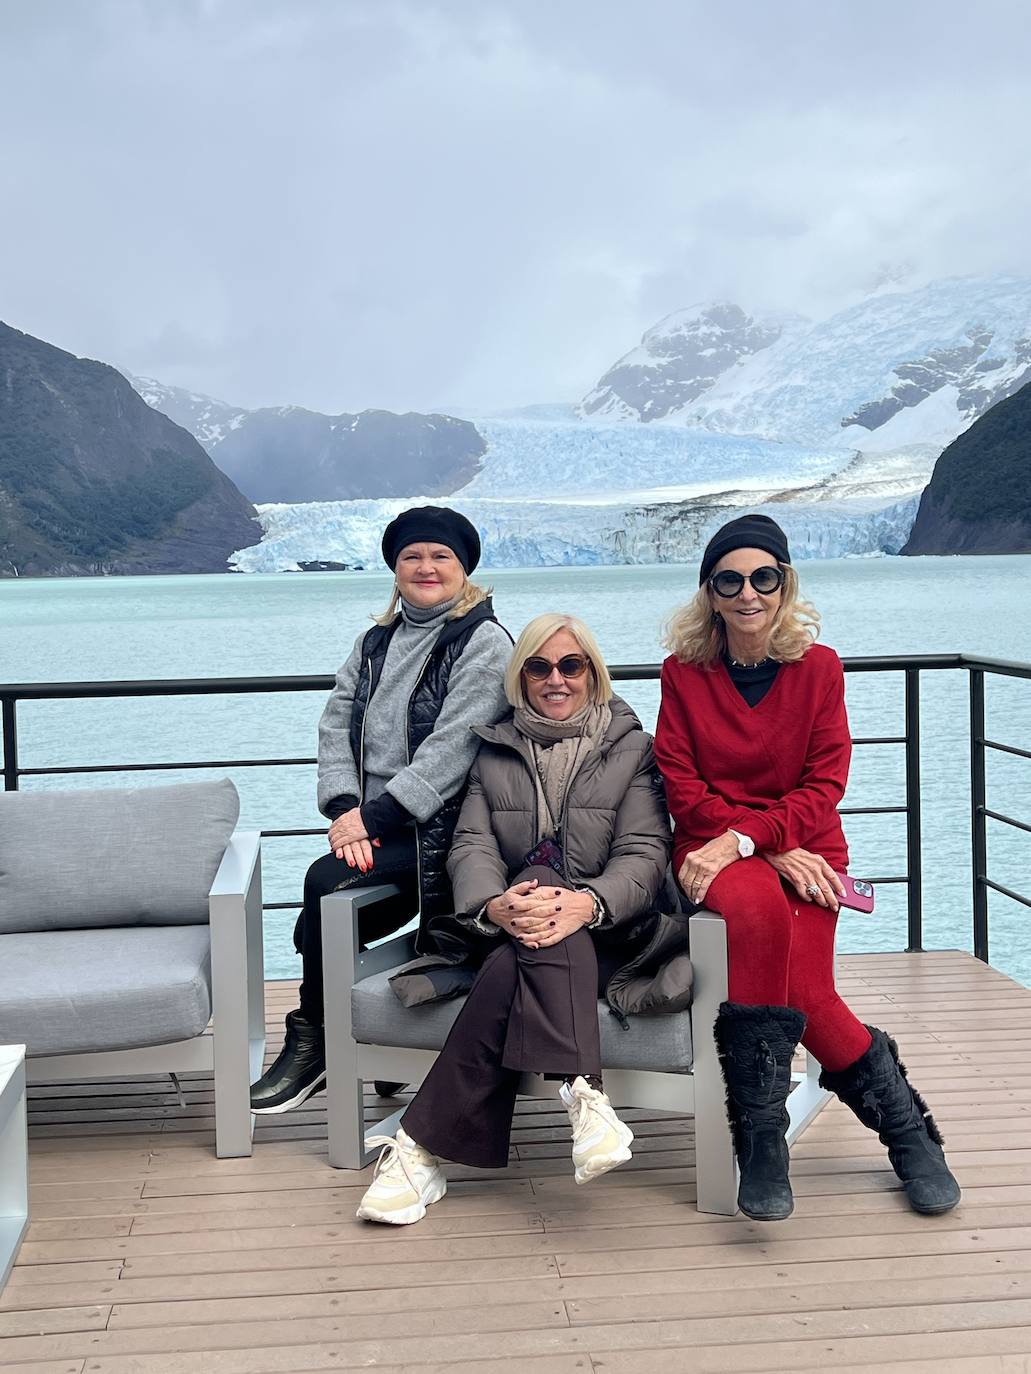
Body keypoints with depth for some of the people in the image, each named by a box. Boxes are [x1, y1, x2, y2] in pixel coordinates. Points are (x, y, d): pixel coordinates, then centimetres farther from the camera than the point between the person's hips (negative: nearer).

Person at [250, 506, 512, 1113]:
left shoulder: (485, 643, -4)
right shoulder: (377, 641, 18)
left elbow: (451, 749, -15)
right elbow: (336, 724, 9)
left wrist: (375, 816, -19)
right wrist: (344, 806, -9)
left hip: (436, 829, -7)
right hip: (370, 825, 7)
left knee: (326, 882, -25)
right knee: (323, 931, -14)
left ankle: (313, 1042, -7)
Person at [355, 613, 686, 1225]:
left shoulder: (633, 751, 9)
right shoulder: (495, 753, 17)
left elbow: (645, 853, -5)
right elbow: (472, 846, 2)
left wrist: (587, 902, -30)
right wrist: (495, 905, -25)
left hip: (606, 932, -2)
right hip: (513, 930, 2)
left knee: (515, 968, -36)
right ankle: (584, 1093, -50)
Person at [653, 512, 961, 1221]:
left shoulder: (818, 666, 4)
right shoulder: (684, 671, 4)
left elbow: (824, 784, -2)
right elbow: (682, 786, -2)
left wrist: (742, 839, -18)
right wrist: (777, 852, -14)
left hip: (804, 849, 1)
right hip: (714, 849, 0)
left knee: (800, 988, -27)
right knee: (759, 908, -35)